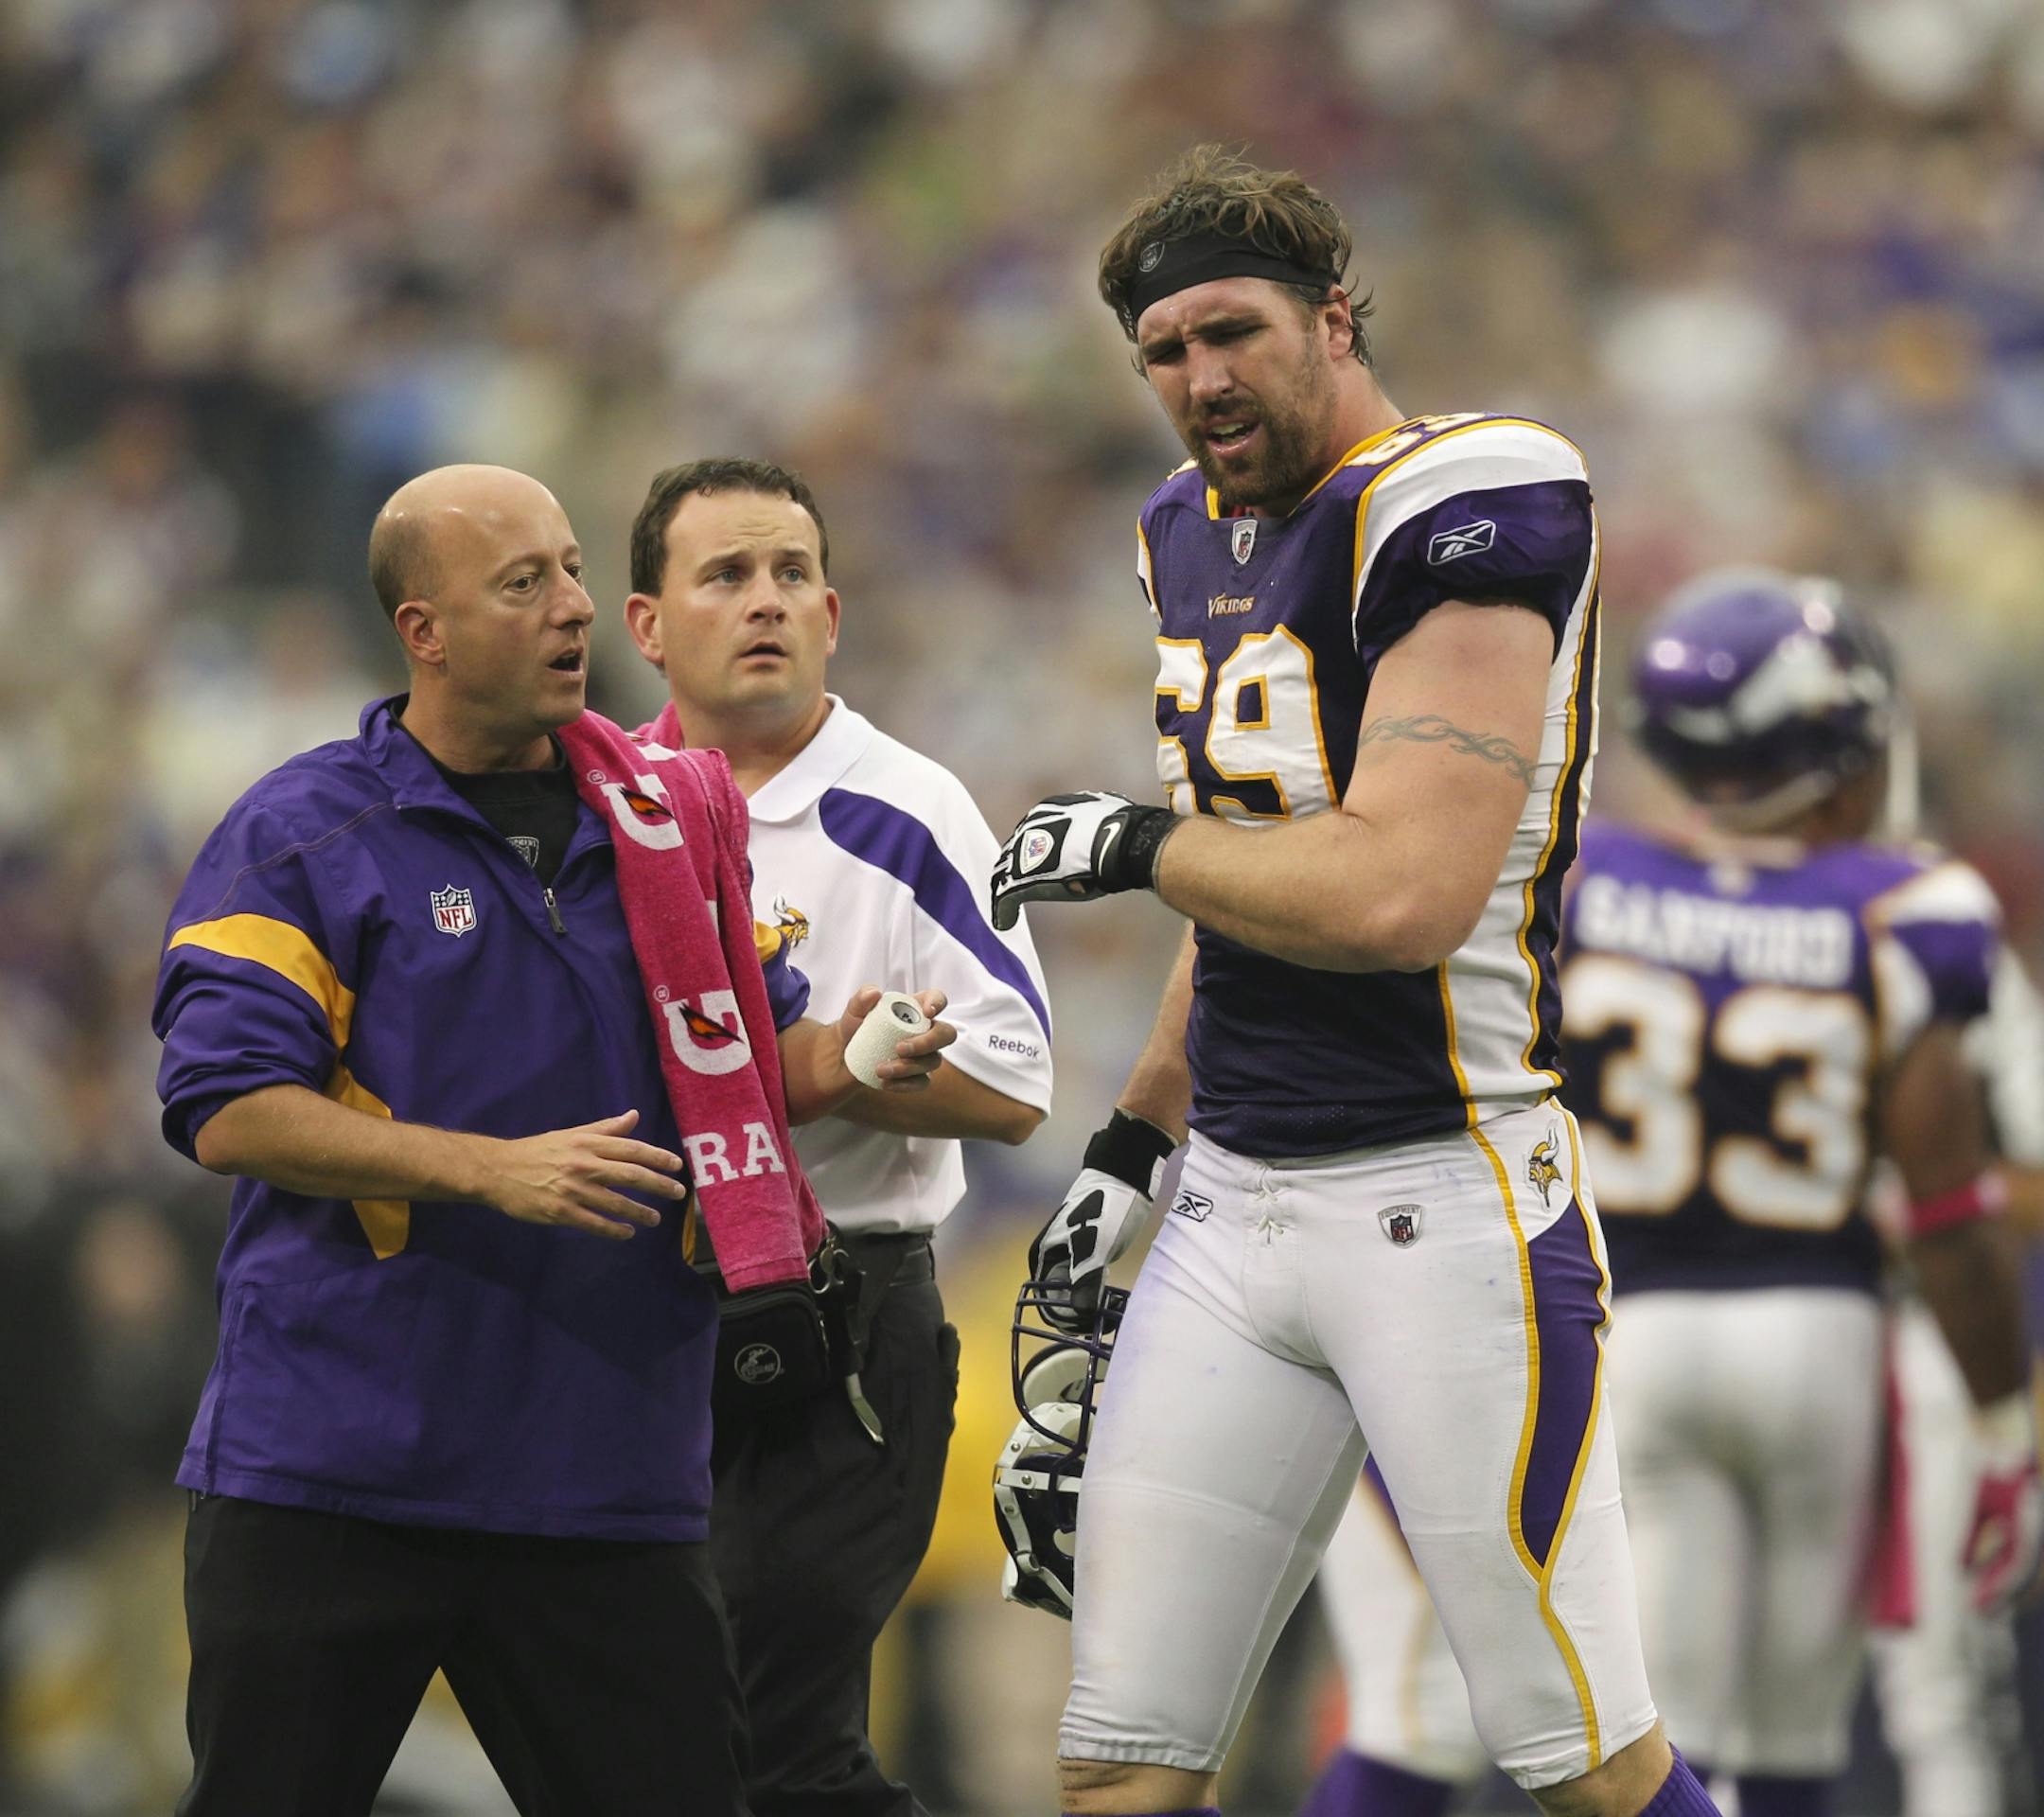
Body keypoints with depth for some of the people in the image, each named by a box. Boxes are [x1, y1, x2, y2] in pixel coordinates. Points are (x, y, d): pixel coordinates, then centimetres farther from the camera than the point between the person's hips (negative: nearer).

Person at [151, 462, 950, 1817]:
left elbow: (747, 1054, 20)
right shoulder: (302, 836, -3)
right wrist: (496, 1170, -20)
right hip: (330, 1476, -4)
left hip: (607, 1481, 4)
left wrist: (828, 1063, -5)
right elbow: (230, 1112, -12)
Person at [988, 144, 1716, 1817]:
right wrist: (1135, 1148, 24)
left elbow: (1400, 896, -25)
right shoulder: (1203, 534, 14)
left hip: (1441, 1199, -8)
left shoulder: (1456, 512, -14)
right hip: (1239, 1207, 8)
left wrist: (1135, 845, -11)